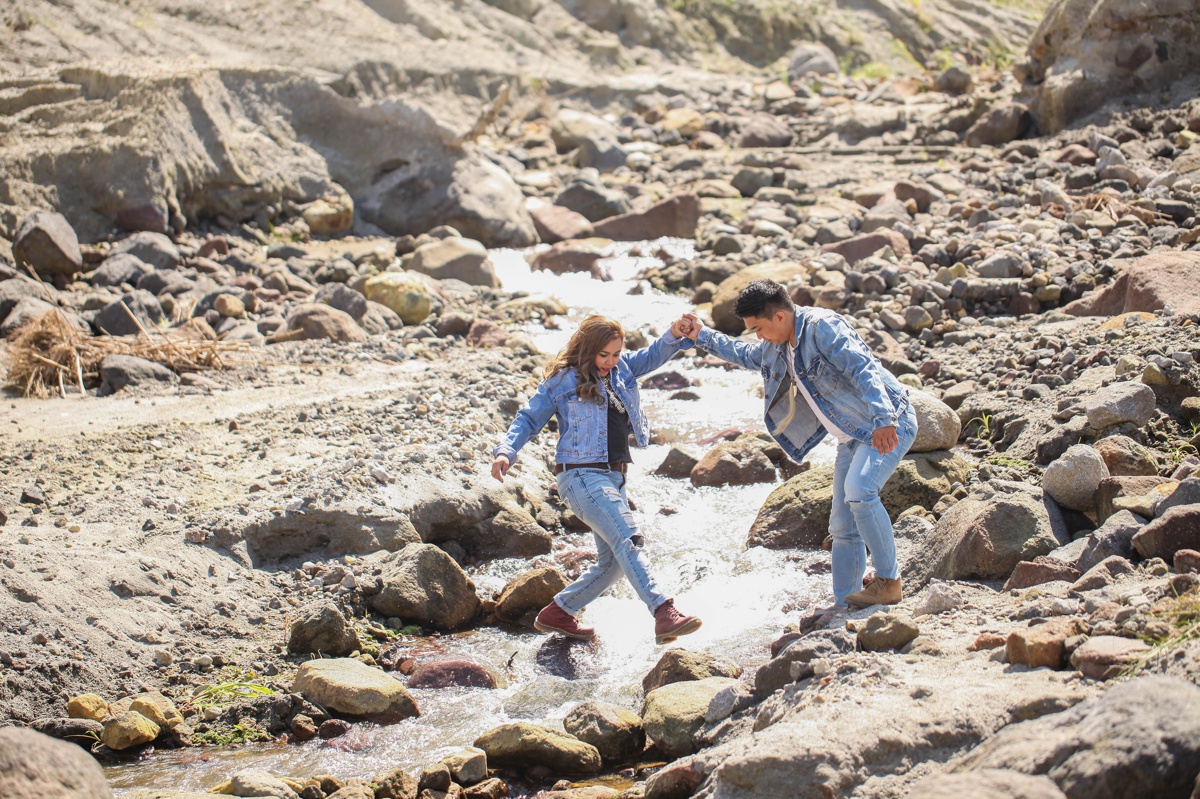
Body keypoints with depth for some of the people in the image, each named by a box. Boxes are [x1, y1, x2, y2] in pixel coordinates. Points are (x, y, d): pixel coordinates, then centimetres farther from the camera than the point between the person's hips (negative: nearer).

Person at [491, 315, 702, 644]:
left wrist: (674, 335, -16)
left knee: (613, 561, 14)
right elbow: (529, 419, 0)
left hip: (614, 477, 9)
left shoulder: (622, 369, 12)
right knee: (628, 539, -26)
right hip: (582, 477, -8)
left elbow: (654, 356, 7)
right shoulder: (563, 380, -4)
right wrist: (506, 450, -16)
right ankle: (665, 614, -40)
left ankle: (557, 613, 29)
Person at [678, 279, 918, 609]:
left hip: (890, 425, -10)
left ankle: (888, 581, -21)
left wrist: (883, 420, -42)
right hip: (853, 436, 10)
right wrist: (703, 335, 24)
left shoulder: (823, 327, -20)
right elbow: (746, 355, 32)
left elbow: (863, 370, -31)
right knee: (843, 526, 7)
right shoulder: (777, 349, 9)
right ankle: (844, 605, 13)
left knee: (859, 491, -31)